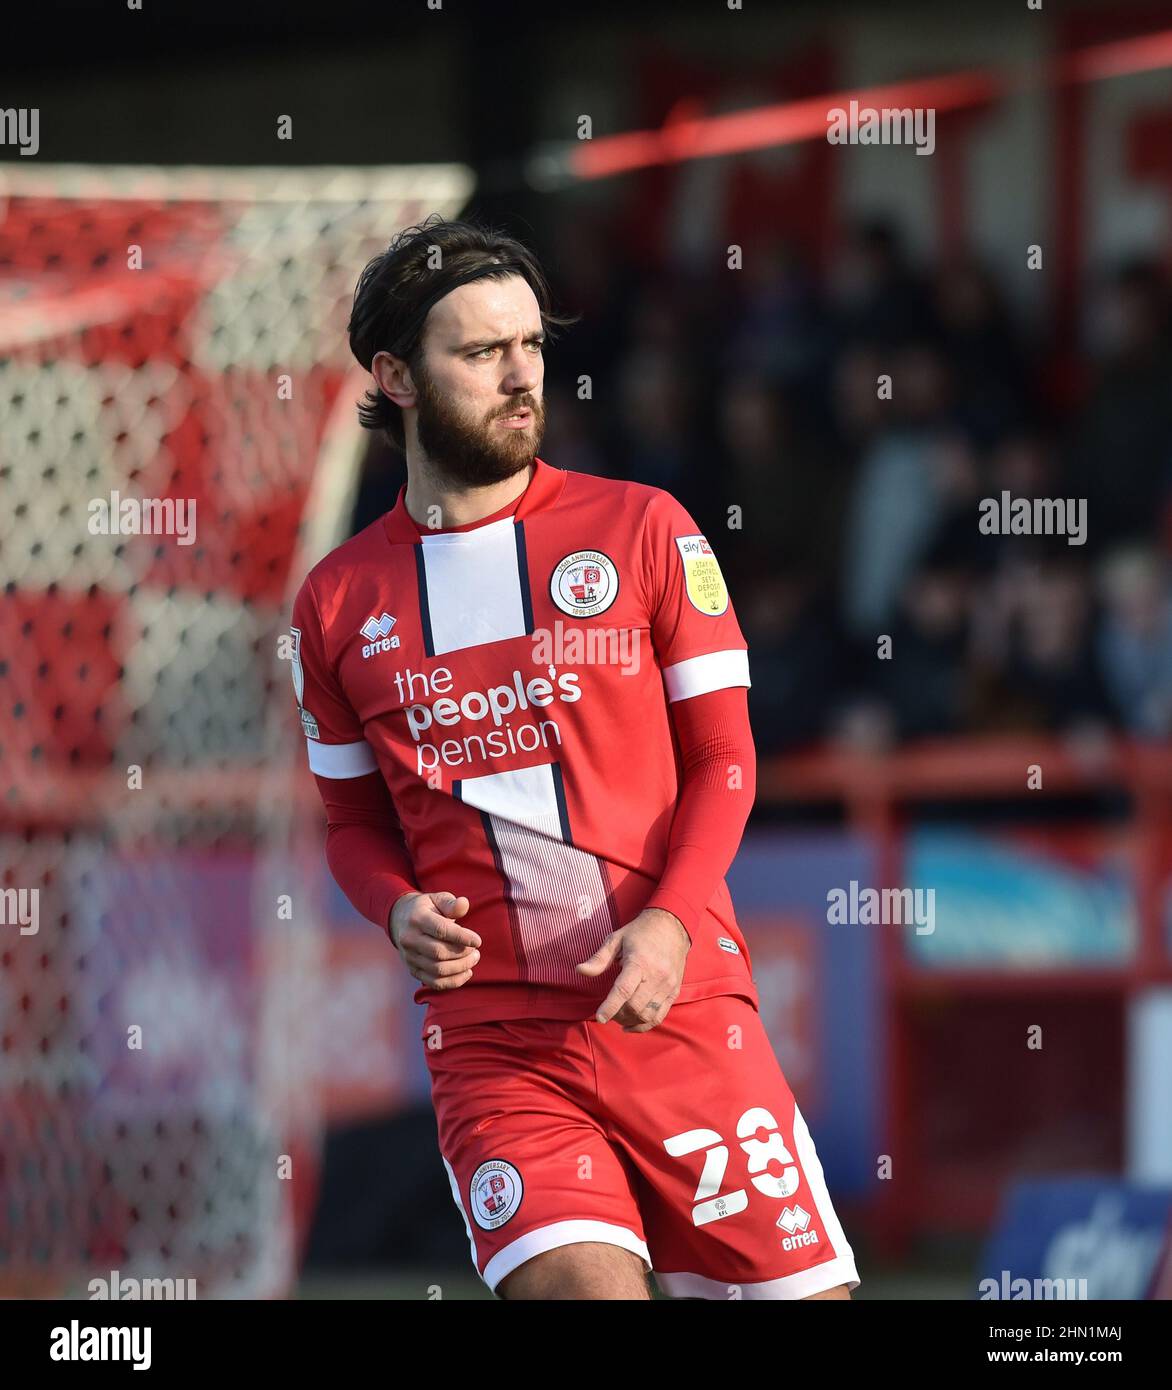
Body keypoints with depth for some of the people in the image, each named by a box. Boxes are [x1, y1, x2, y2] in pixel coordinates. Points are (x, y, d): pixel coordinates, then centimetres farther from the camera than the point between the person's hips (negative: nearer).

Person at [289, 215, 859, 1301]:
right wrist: (401, 913, -4)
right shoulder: (338, 601, 9)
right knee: (581, 1287, -23)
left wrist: (670, 923, -11)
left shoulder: (642, 529, 5)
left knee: (803, 1290, -4)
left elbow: (722, 759, 6)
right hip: (491, 1037, -1)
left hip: (679, 1002, 1)